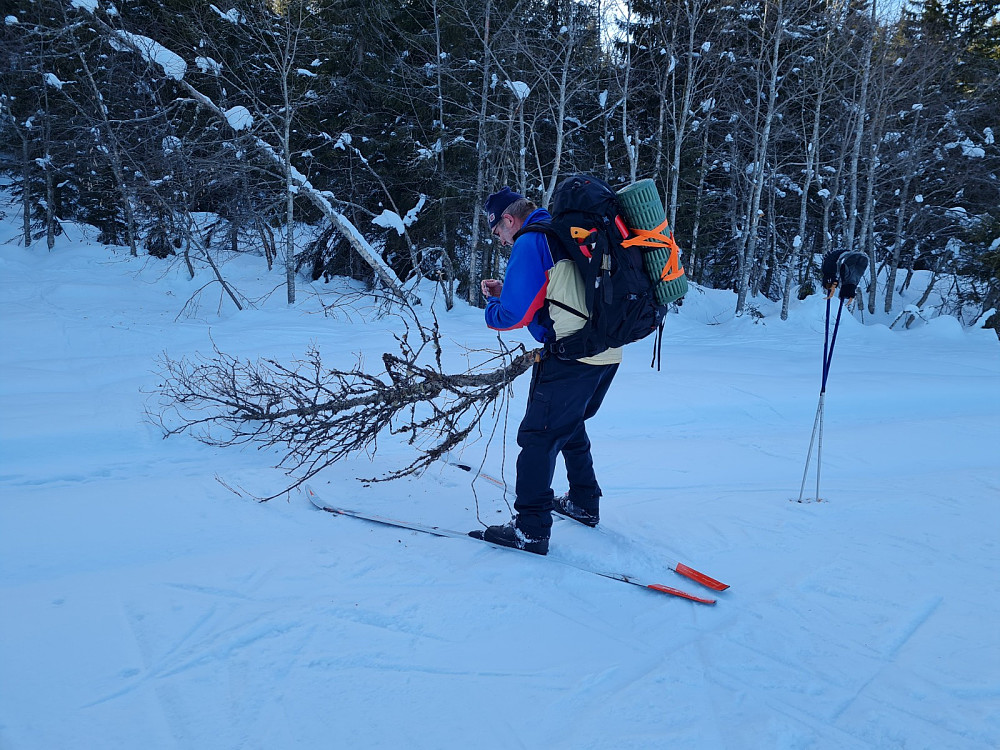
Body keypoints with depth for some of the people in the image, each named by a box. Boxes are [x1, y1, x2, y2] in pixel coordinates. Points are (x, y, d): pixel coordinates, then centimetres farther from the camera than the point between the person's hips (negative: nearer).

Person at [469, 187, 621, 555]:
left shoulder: (530, 242, -7)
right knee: (570, 425, 25)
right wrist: (505, 291, 23)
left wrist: (492, 308, 9)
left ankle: (530, 528, -2)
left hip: (571, 353, -9)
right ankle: (584, 503, 35)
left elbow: (515, 314, -12)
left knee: (538, 435, -3)